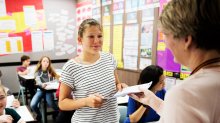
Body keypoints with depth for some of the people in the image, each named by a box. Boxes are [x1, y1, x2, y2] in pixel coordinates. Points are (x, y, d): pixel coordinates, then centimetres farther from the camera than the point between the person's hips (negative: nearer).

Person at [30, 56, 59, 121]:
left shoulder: (51, 71, 2)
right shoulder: (38, 71, -1)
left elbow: (57, 79, -6)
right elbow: (38, 81, -18)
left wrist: (47, 83, -24)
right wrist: (42, 84, -42)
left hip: (49, 90, -1)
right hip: (40, 90, 1)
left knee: (51, 103, -30)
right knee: (32, 105, -20)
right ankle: (39, 115, 13)